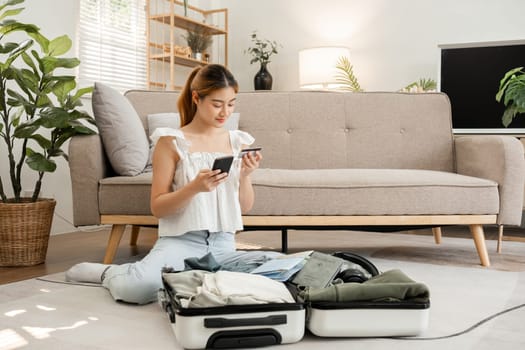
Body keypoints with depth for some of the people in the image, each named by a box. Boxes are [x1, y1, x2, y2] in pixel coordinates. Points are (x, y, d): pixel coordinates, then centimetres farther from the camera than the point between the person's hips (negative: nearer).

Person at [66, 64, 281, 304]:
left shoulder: (237, 142, 12)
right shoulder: (171, 141, 0)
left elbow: (246, 206, 13)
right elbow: (157, 207, -2)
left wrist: (245, 175, -6)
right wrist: (194, 187, -19)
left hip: (223, 245, 5)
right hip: (180, 241, -4)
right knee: (139, 286, -35)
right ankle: (108, 272, 4)